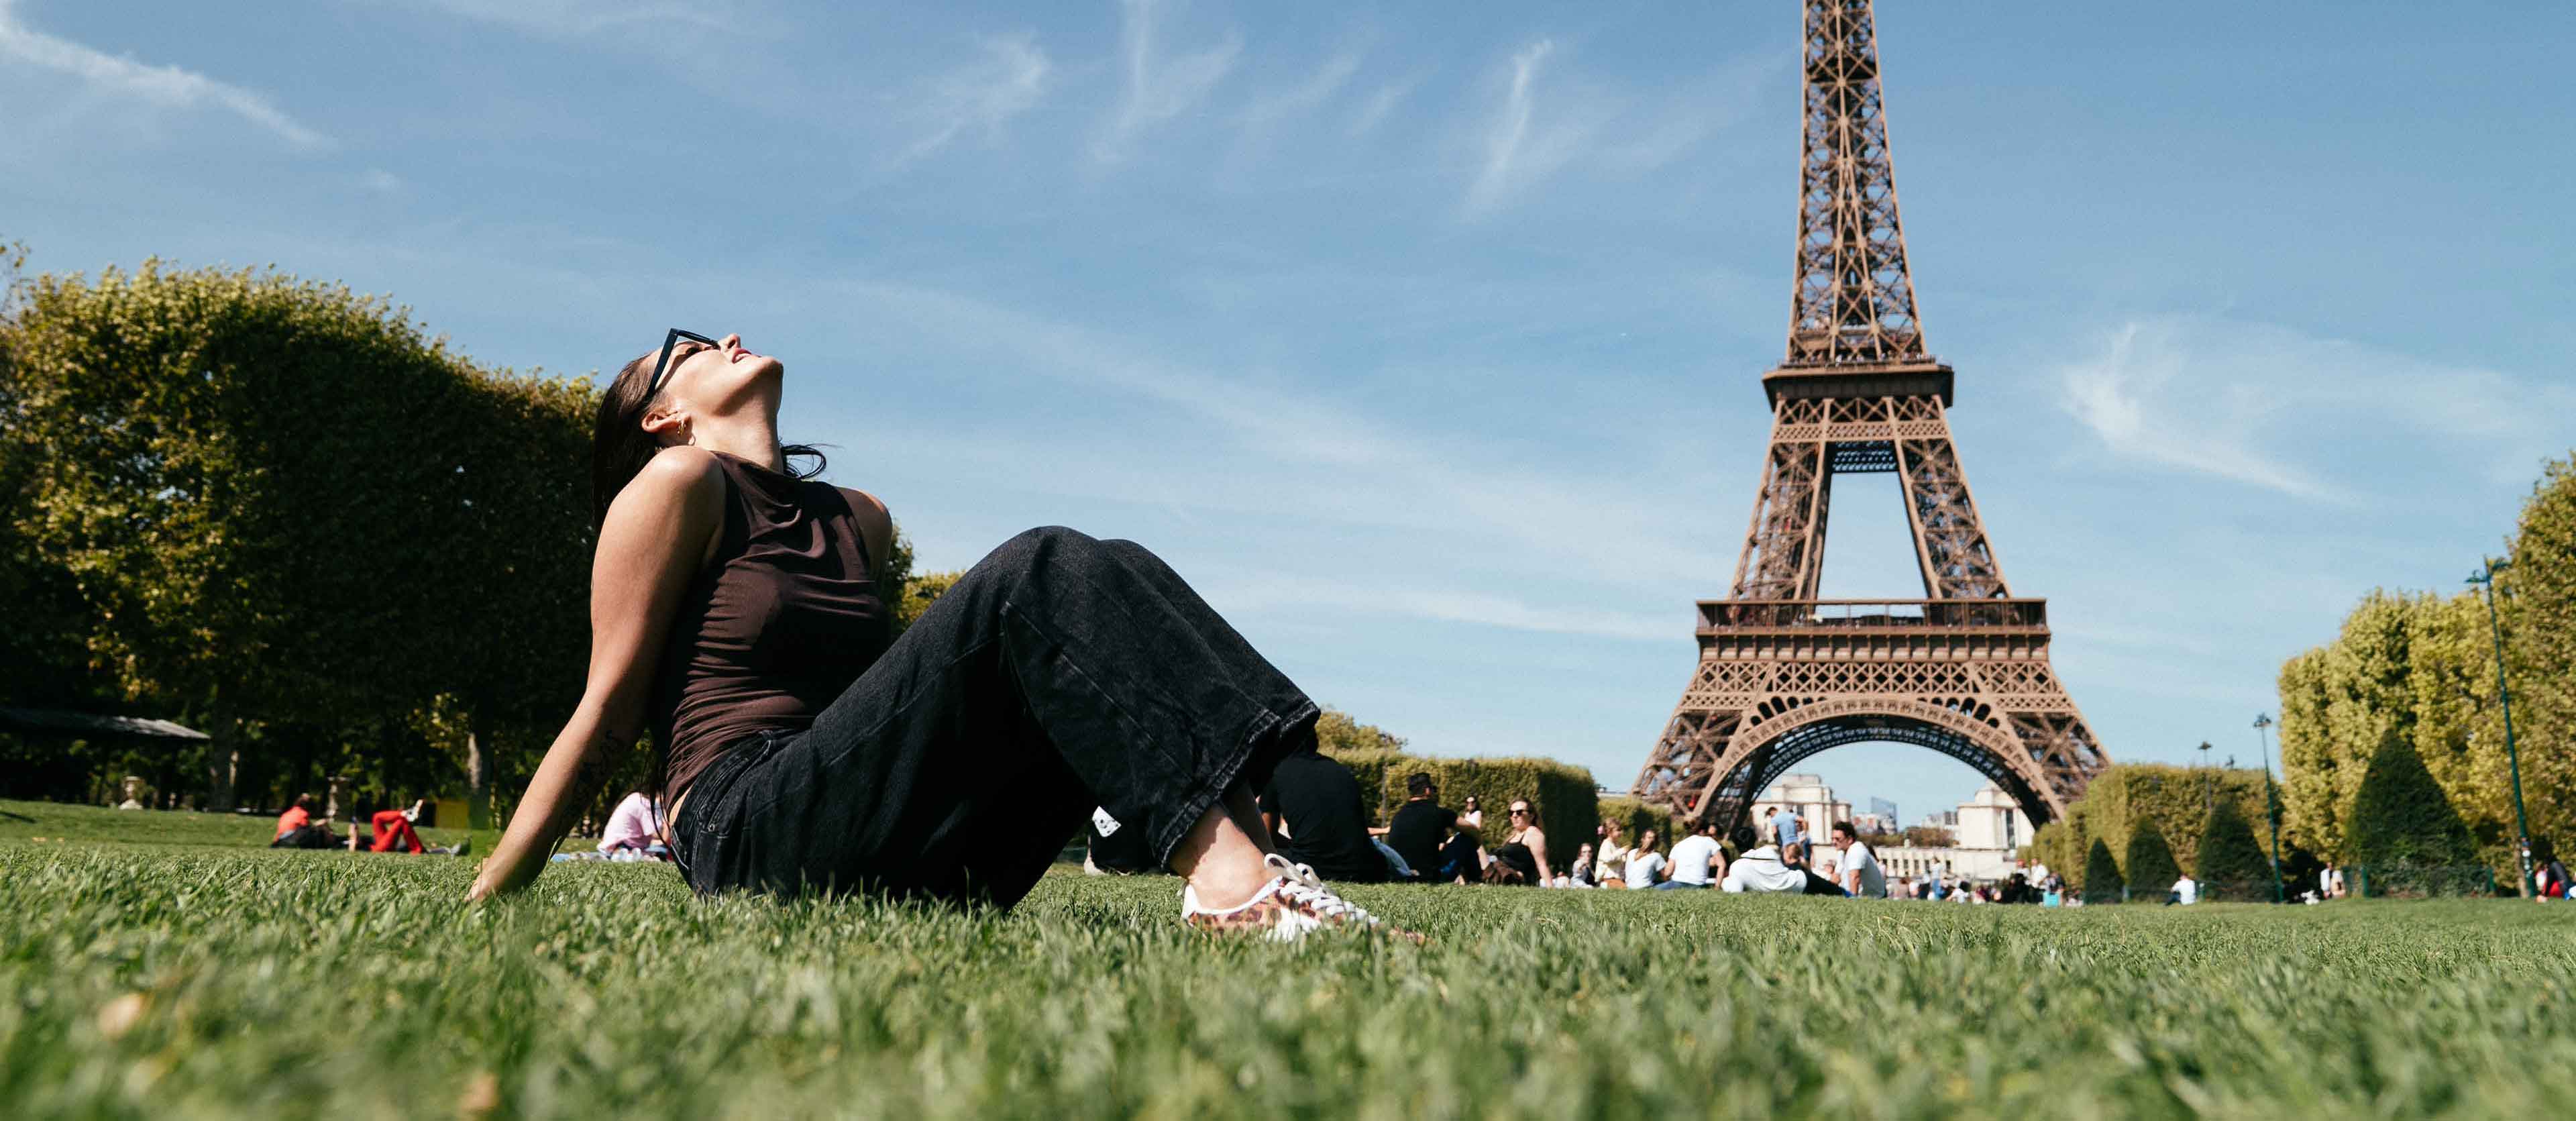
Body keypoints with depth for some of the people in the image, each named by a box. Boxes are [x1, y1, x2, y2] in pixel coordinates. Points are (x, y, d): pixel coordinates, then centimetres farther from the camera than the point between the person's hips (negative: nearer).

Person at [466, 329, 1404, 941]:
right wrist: (481, 904, 1)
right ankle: (1229, 882, -39)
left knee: (1109, 579, -10)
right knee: (1037, 576, -23)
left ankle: (1241, 862, -32)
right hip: (749, 841, -6)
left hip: (901, 868, 6)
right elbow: (606, 716, 3)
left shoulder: (862, 523, 23)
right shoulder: (678, 486, 3)